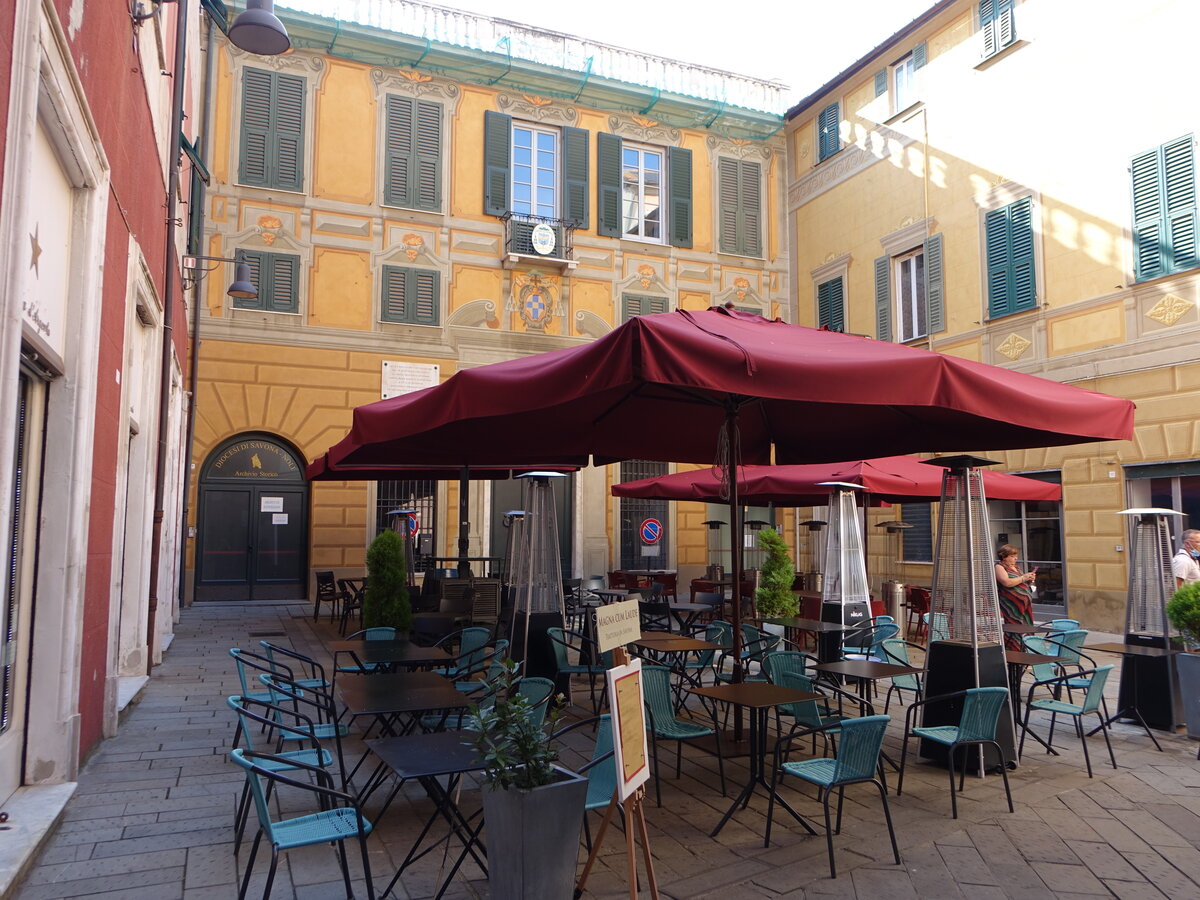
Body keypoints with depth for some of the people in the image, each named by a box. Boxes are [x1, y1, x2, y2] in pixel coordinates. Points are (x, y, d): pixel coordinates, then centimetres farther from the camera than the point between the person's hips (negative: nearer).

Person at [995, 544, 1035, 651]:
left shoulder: (1016, 568, 21)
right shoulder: (999, 567, -4)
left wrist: (1029, 580, 8)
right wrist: (1023, 578, -12)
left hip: (1025, 605, 8)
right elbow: (1007, 582, -19)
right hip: (1012, 608, -8)